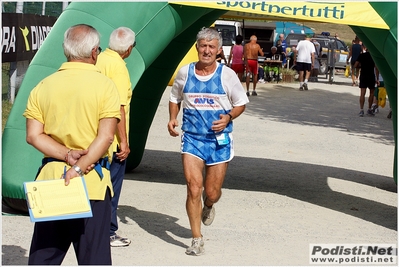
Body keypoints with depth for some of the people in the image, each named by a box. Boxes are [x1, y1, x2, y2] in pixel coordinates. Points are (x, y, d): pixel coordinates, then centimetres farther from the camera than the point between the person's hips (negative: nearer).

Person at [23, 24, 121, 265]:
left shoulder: (43, 86, 5)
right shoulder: (104, 85, -6)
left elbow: (34, 135, -2)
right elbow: (105, 137, -15)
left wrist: (67, 155, -9)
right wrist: (79, 167, -16)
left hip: (51, 176, 4)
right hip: (92, 181, -4)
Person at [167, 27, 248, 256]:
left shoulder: (227, 75, -4)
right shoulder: (185, 73, 1)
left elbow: (241, 103, 6)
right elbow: (175, 98, 17)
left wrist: (228, 117, -13)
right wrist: (172, 118, 0)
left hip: (219, 140, 0)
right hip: (192, 138, 0)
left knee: (212, 193, 6)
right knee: (193, 189, -13)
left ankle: (208, 207, 46)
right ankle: (197, 239, 0)